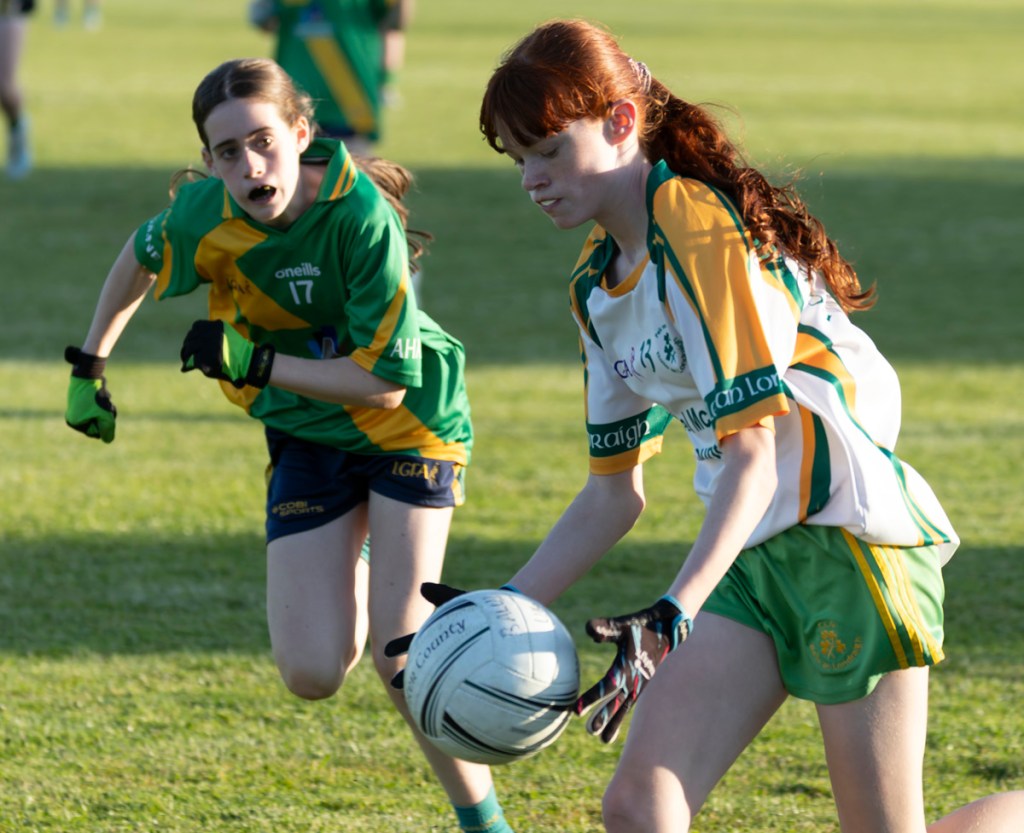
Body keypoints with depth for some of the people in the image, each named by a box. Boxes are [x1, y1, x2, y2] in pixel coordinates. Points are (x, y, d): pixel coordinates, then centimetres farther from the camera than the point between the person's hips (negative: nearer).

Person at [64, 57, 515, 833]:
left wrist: (254, 364, -31)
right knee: (313, 675, -5)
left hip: (409, 422, -4)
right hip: (308, 439, 4)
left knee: (400, 655, -17)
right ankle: (352, 582, 31)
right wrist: (89, 367, 14)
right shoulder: (206, 216, -18)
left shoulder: (361, 217, -31)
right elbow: (139, 260, 8)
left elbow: (386, 384, -27)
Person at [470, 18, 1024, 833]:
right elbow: (615, 490, 18)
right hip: (751, 560, 8)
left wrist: (676, 611, -31)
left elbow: (751, 451, -21)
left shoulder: (699, 229, -15)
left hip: (848, 536, -8)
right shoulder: (596, 284, 13)